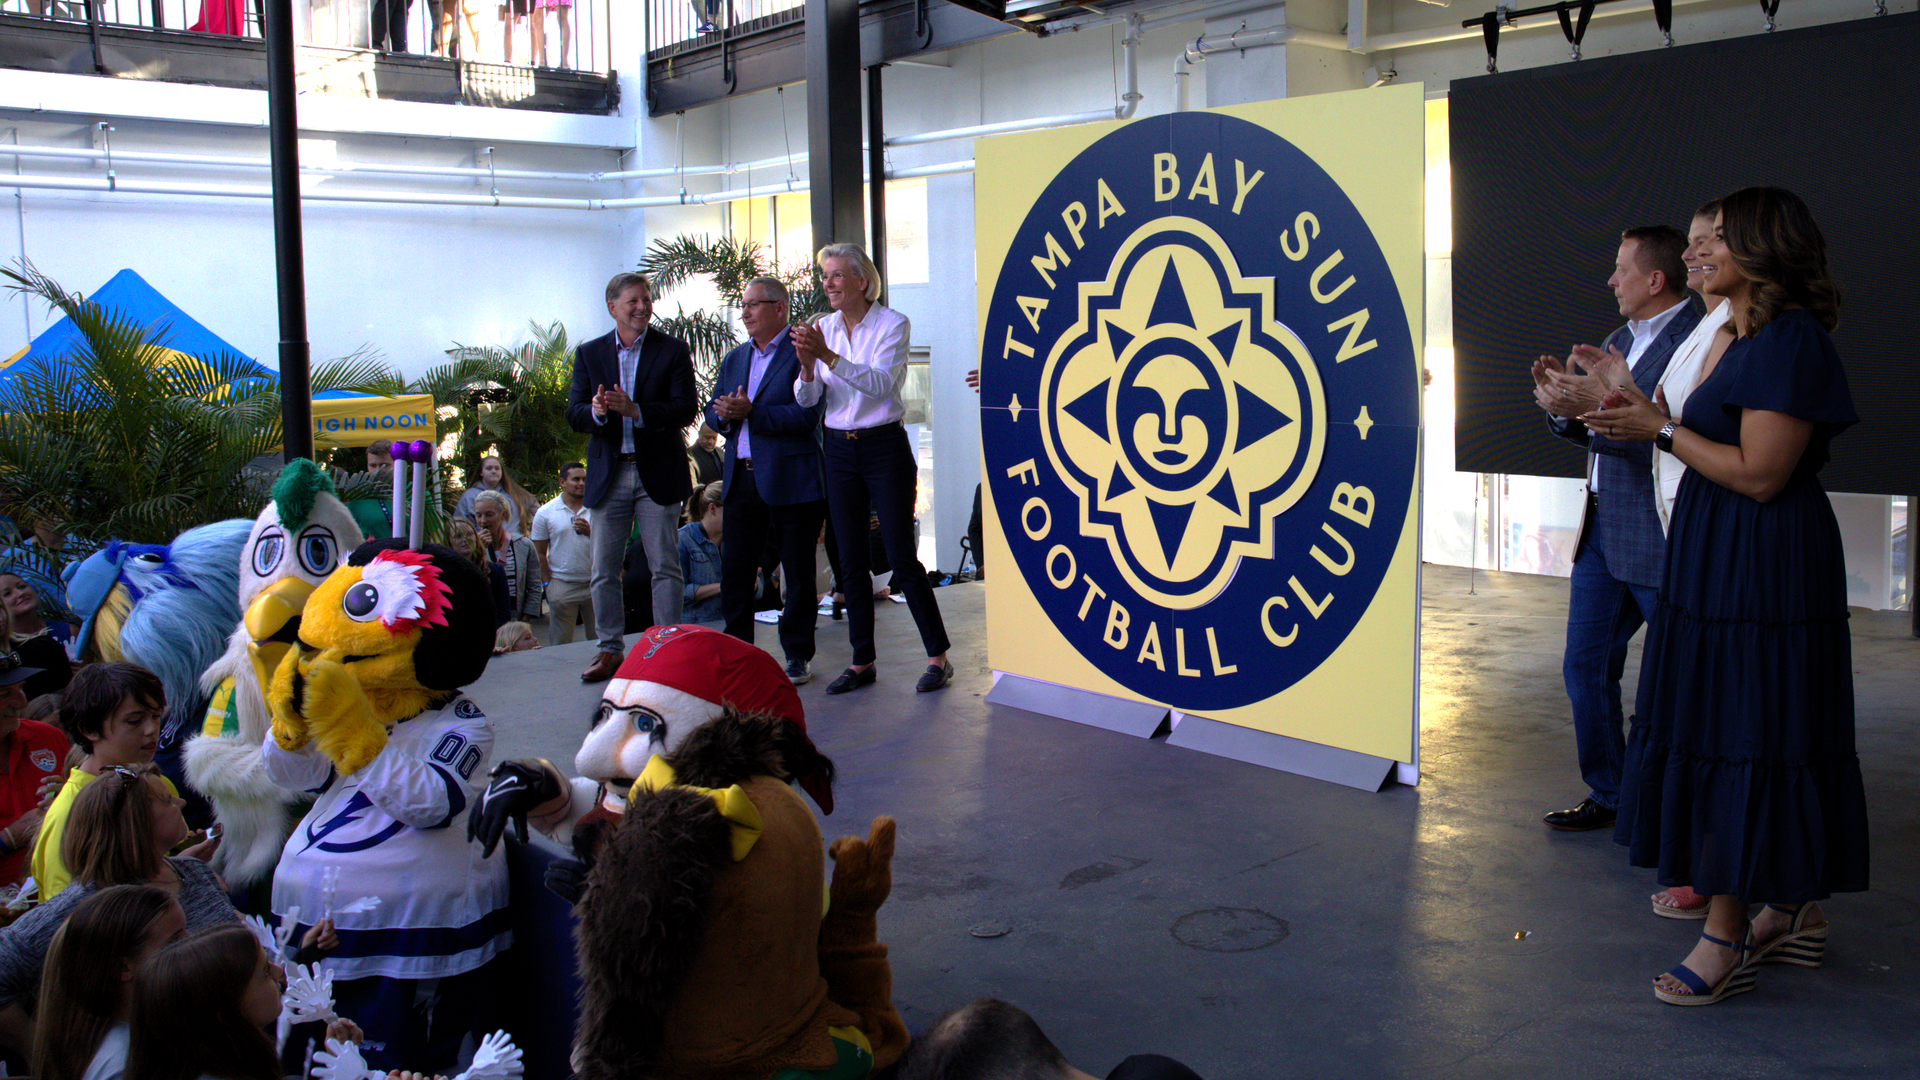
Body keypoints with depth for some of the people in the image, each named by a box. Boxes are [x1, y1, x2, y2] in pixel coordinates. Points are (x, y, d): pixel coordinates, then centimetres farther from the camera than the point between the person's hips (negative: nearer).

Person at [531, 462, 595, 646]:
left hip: (594, 584, 2)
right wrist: (548, 585, -1)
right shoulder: (545, 512, 3)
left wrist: (590, 532, -13)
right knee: (560, 645, 2)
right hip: (562, 586, -1)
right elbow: (539, 552, 5)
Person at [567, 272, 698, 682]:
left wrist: (636, 411, -22)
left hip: (657, 473, -2)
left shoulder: (673, 350, 1)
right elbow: (574, 414, 1)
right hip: (608, 476, 3)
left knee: (665, 567, 0)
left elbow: (687, 409, -9)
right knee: (604, 571, 6)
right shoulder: (589, 354, 8)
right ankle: (610, 649, 17)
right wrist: (596, 412, -22)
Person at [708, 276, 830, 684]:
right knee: (735, 570, 8)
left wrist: (752, 413, -19)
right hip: (741, 479, 7)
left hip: (789, 481, -7)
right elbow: (714, 415, 17)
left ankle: (798, 655, 14)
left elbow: (807, 416, -17)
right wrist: (723, 416, -6)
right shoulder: (734, 359, 18)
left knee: (798, 573, 3)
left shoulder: (801, 354, -6)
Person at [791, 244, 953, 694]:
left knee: (902, 556, -5)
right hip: (839, 451, 5)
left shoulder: (893, 324, -7)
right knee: (851, 560, 6)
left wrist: (829, 356, -31)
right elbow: (806, 398, 1)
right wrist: (807, 366, -19)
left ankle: (938, 656, 6)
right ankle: (862, 662, 15)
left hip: (885, 446, -5)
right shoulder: (823, 327, 7)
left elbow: (881, 383, -22)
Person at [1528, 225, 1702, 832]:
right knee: (1585, 667, 12)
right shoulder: (1618, 341, 16)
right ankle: (1609, 796, 26)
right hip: (1602, 531, 9)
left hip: (1661, 542, -9)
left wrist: (1596, 407, -25)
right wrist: (1562, 404, -1)